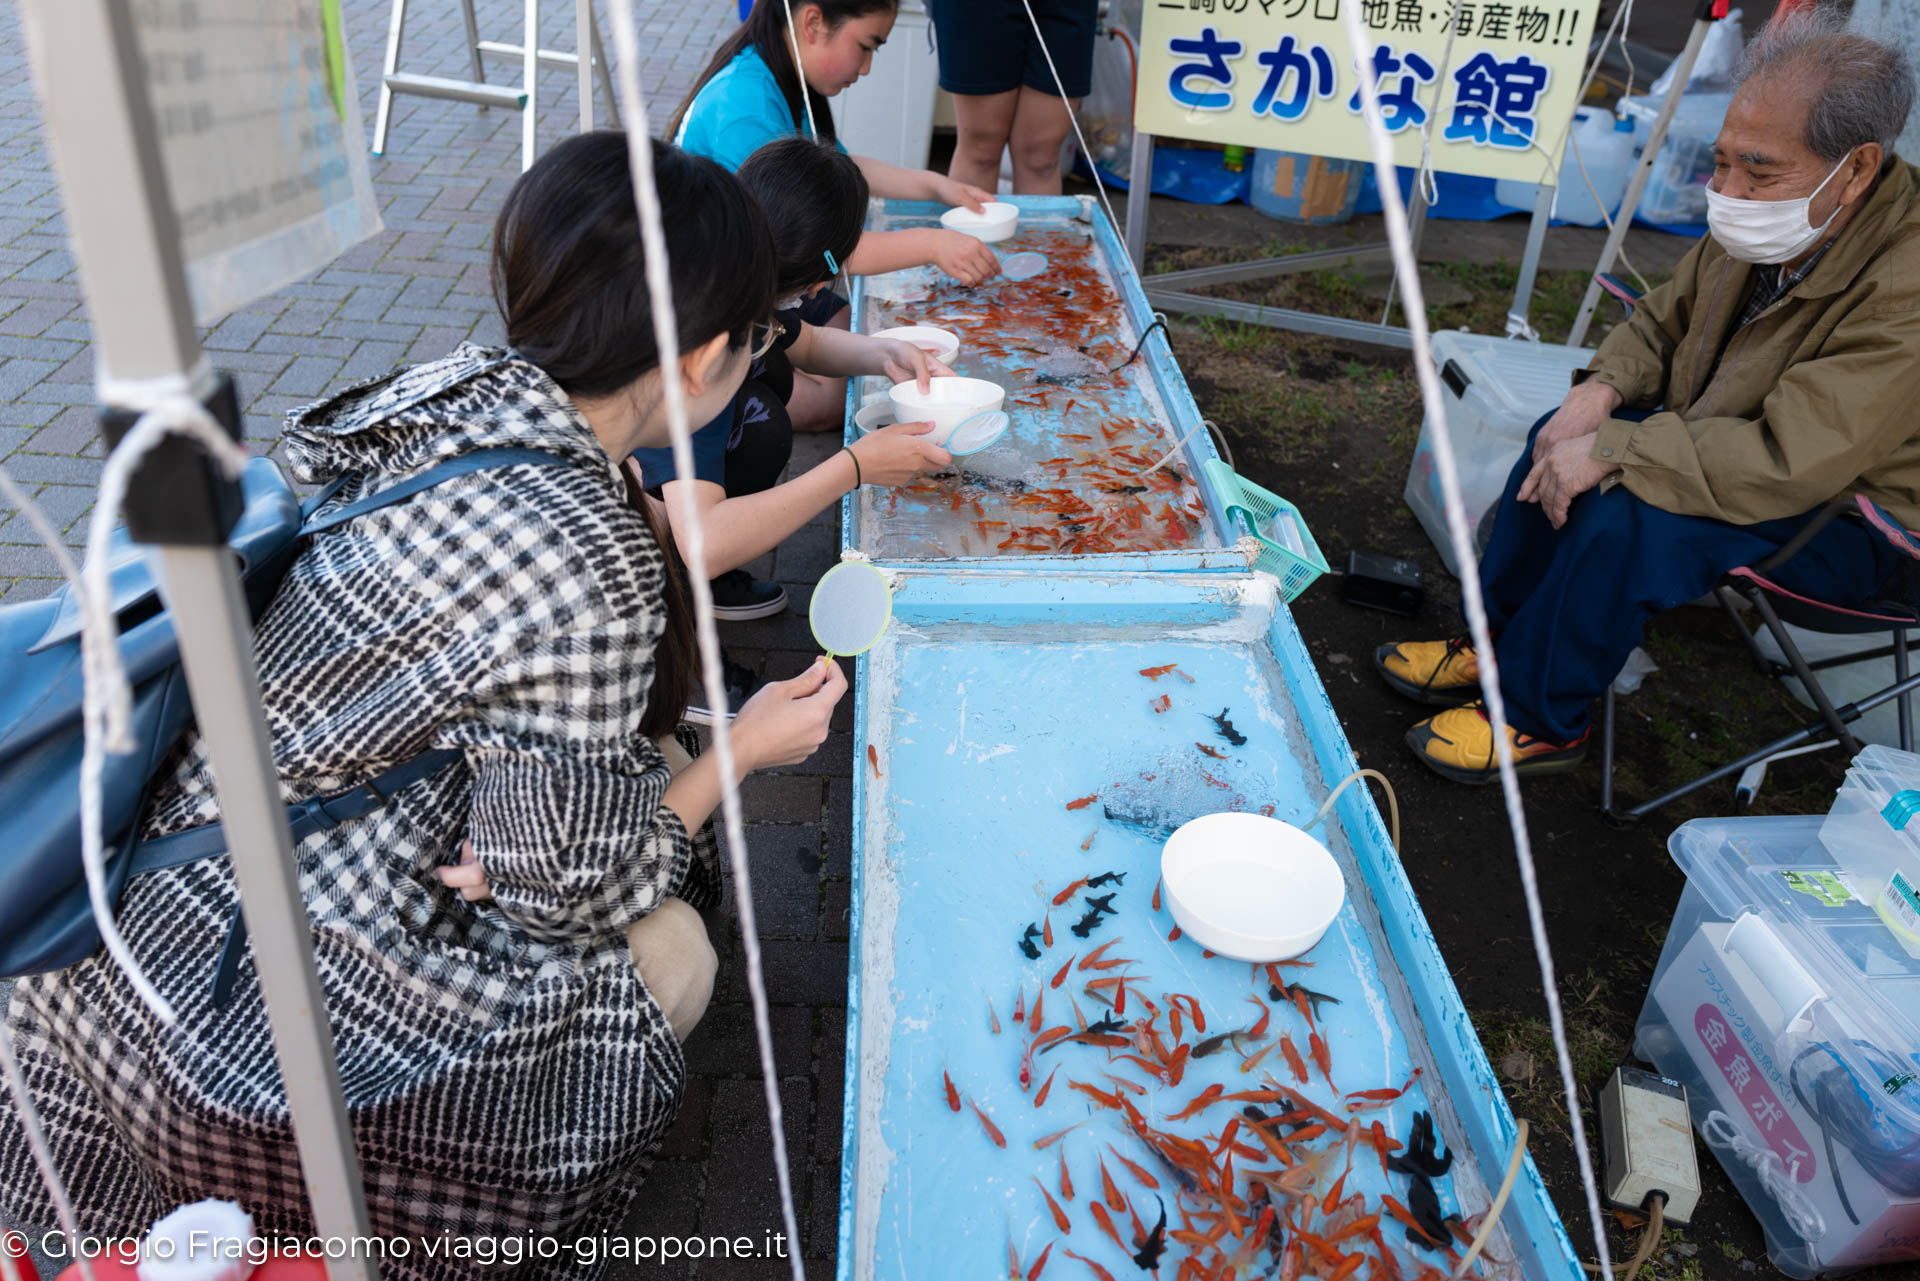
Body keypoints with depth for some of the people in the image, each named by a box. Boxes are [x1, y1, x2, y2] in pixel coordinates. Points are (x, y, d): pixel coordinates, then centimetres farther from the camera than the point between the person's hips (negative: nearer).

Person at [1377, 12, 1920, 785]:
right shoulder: (1774, 222, -8)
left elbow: (1786, 466, -39)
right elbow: (1663, 322, 7)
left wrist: (1611, 449, -34)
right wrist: (1602, 389, -13)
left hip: (1850, 523, -8)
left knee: (1625, 519, -30)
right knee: (1562, 443, -5)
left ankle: (1540, 721, -10)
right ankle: (1495, 648, 6)